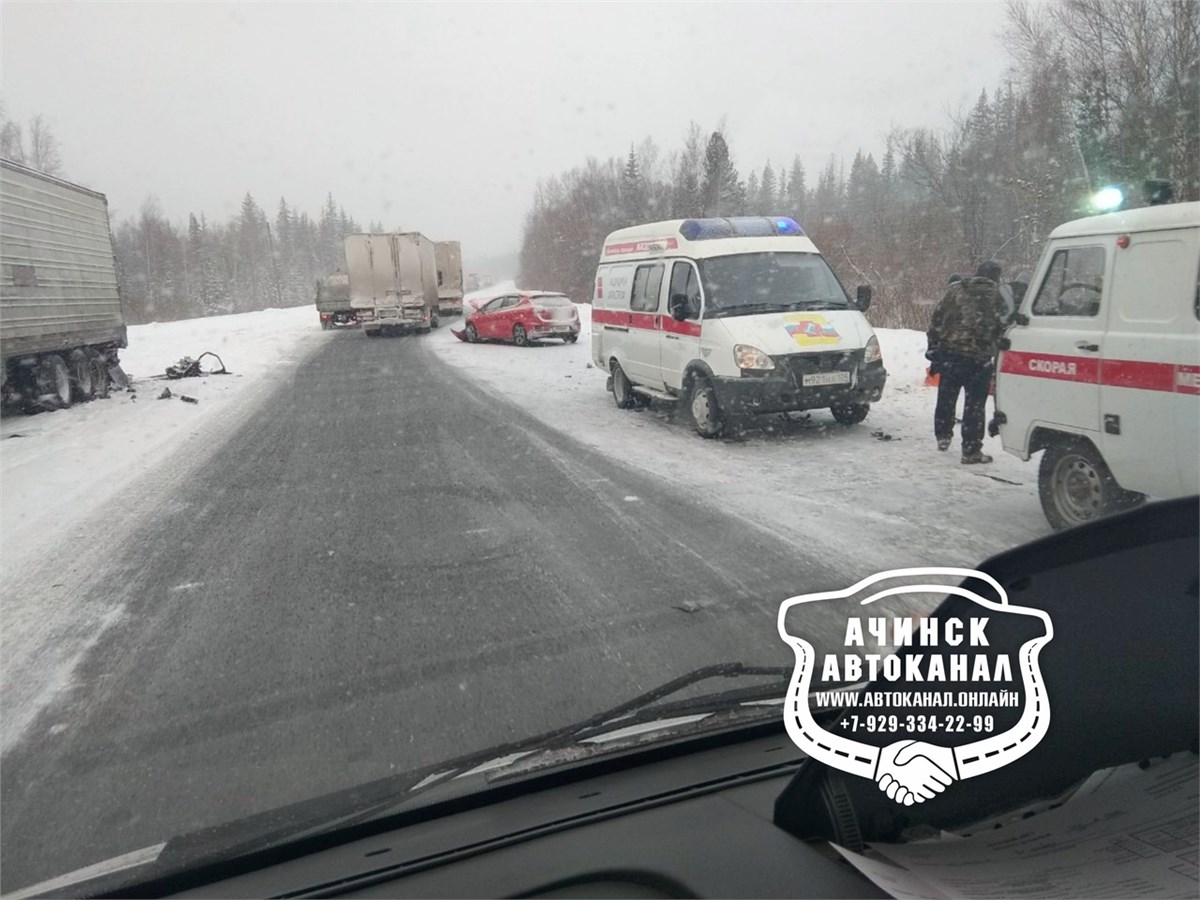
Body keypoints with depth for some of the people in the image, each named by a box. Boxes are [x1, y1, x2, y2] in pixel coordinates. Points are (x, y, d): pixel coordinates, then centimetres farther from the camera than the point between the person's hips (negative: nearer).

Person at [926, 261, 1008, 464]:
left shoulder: (956, 290, 5)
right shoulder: (998, 298, 0)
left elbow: (937, 319, 5)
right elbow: (1002, 330, -3)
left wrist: (933, 348, 10)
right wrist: (997, 357, 4)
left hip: (949, 353, 3)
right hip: (979, 358, -2)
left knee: (946, 398, 19)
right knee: (974, 405, 3)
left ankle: (943, 436, 32)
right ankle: (971, 451, 6)